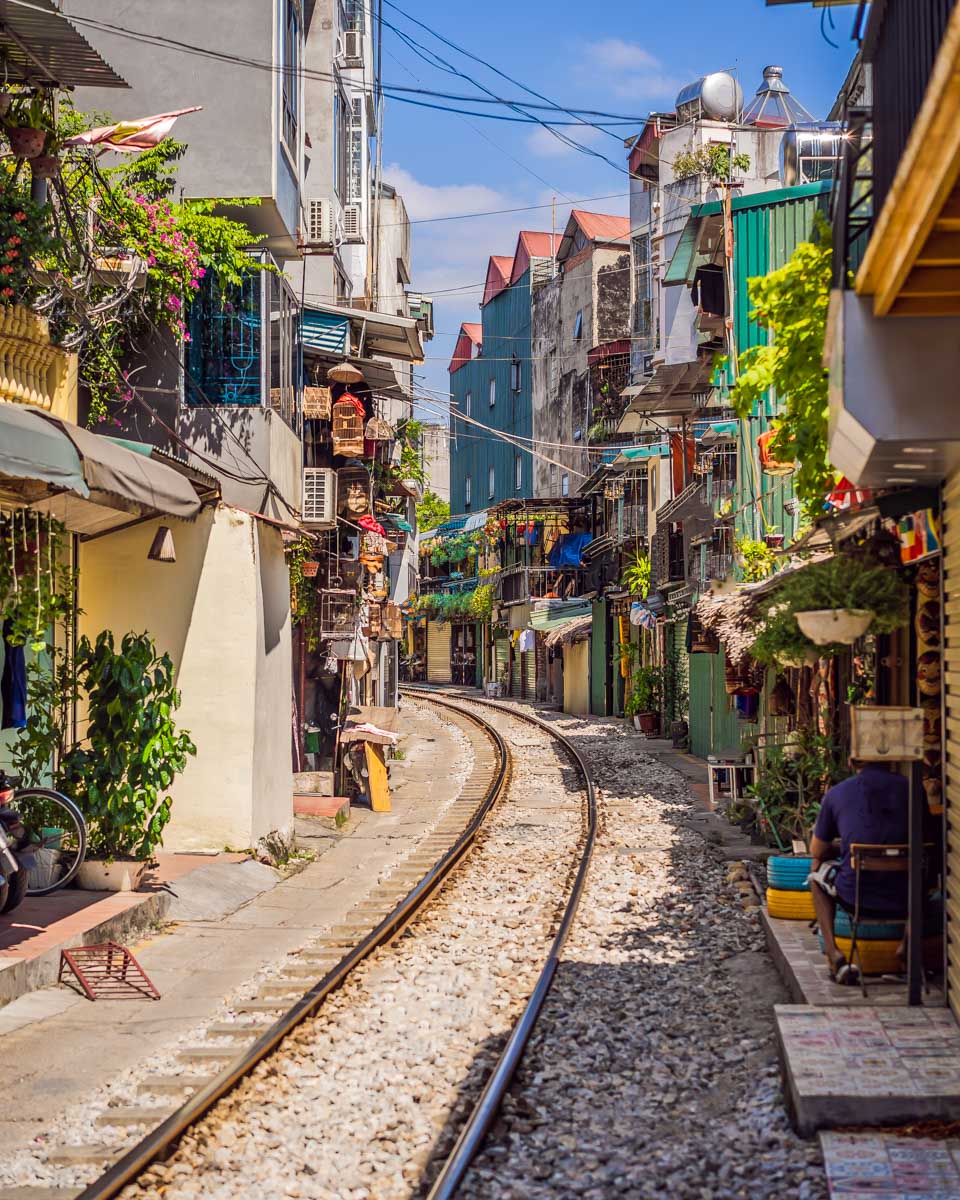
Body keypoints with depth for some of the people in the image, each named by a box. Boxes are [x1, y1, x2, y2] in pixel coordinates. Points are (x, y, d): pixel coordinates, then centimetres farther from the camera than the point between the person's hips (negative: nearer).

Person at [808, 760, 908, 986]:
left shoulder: (836, 794, 3)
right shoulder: (910, 788, 4)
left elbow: (817, 851, 15)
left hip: (855, 899, -1)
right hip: (903, 903, 2)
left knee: (818, 868, 30)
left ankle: (833, 953, 17)